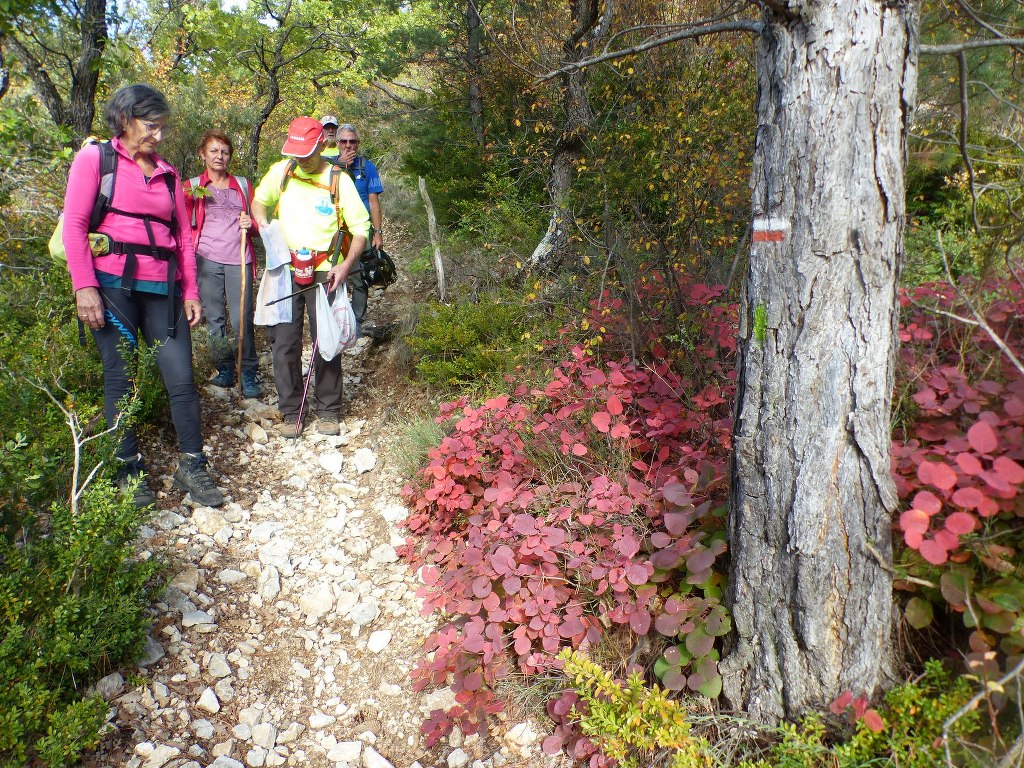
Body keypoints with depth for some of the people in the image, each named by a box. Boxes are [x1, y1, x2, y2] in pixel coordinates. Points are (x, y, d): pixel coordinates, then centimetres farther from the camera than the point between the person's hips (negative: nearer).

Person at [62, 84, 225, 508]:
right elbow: (74, 224, -4)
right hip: (113, 285, -3)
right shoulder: (95, 158, 3)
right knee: (120, 379, 2)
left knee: (181, 379, -1)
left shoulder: (168, 173, 16)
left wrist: (190, 292, 9)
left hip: (164, 290, 4)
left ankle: (191, 467, 10)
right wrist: (84, 287, -12)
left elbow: (183, 235, 15)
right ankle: (129, 470, 15)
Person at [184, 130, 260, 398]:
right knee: (214, 318, 1)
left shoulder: (243, 185, 17)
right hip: (207, 260, 0)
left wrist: (250, 224, -1)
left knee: (242, 319, -8)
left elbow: (257, 222, 22)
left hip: (238, 259, 0)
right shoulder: (192, 186, 12)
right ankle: (225, 369, 14)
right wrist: (192, 198, -7)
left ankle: (248, 373, 1)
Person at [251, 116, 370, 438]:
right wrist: (265, 228, -2)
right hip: (286, 271, 2)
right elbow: (258, 202, 20)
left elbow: (361, 228, -2)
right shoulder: (280, 172, 3)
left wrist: (346, 266, -15)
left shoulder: (339, 180, -4)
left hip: (324, 274, -2)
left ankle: (328, 411, 16)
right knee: (284, 344, 1)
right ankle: (291, 412, 14)